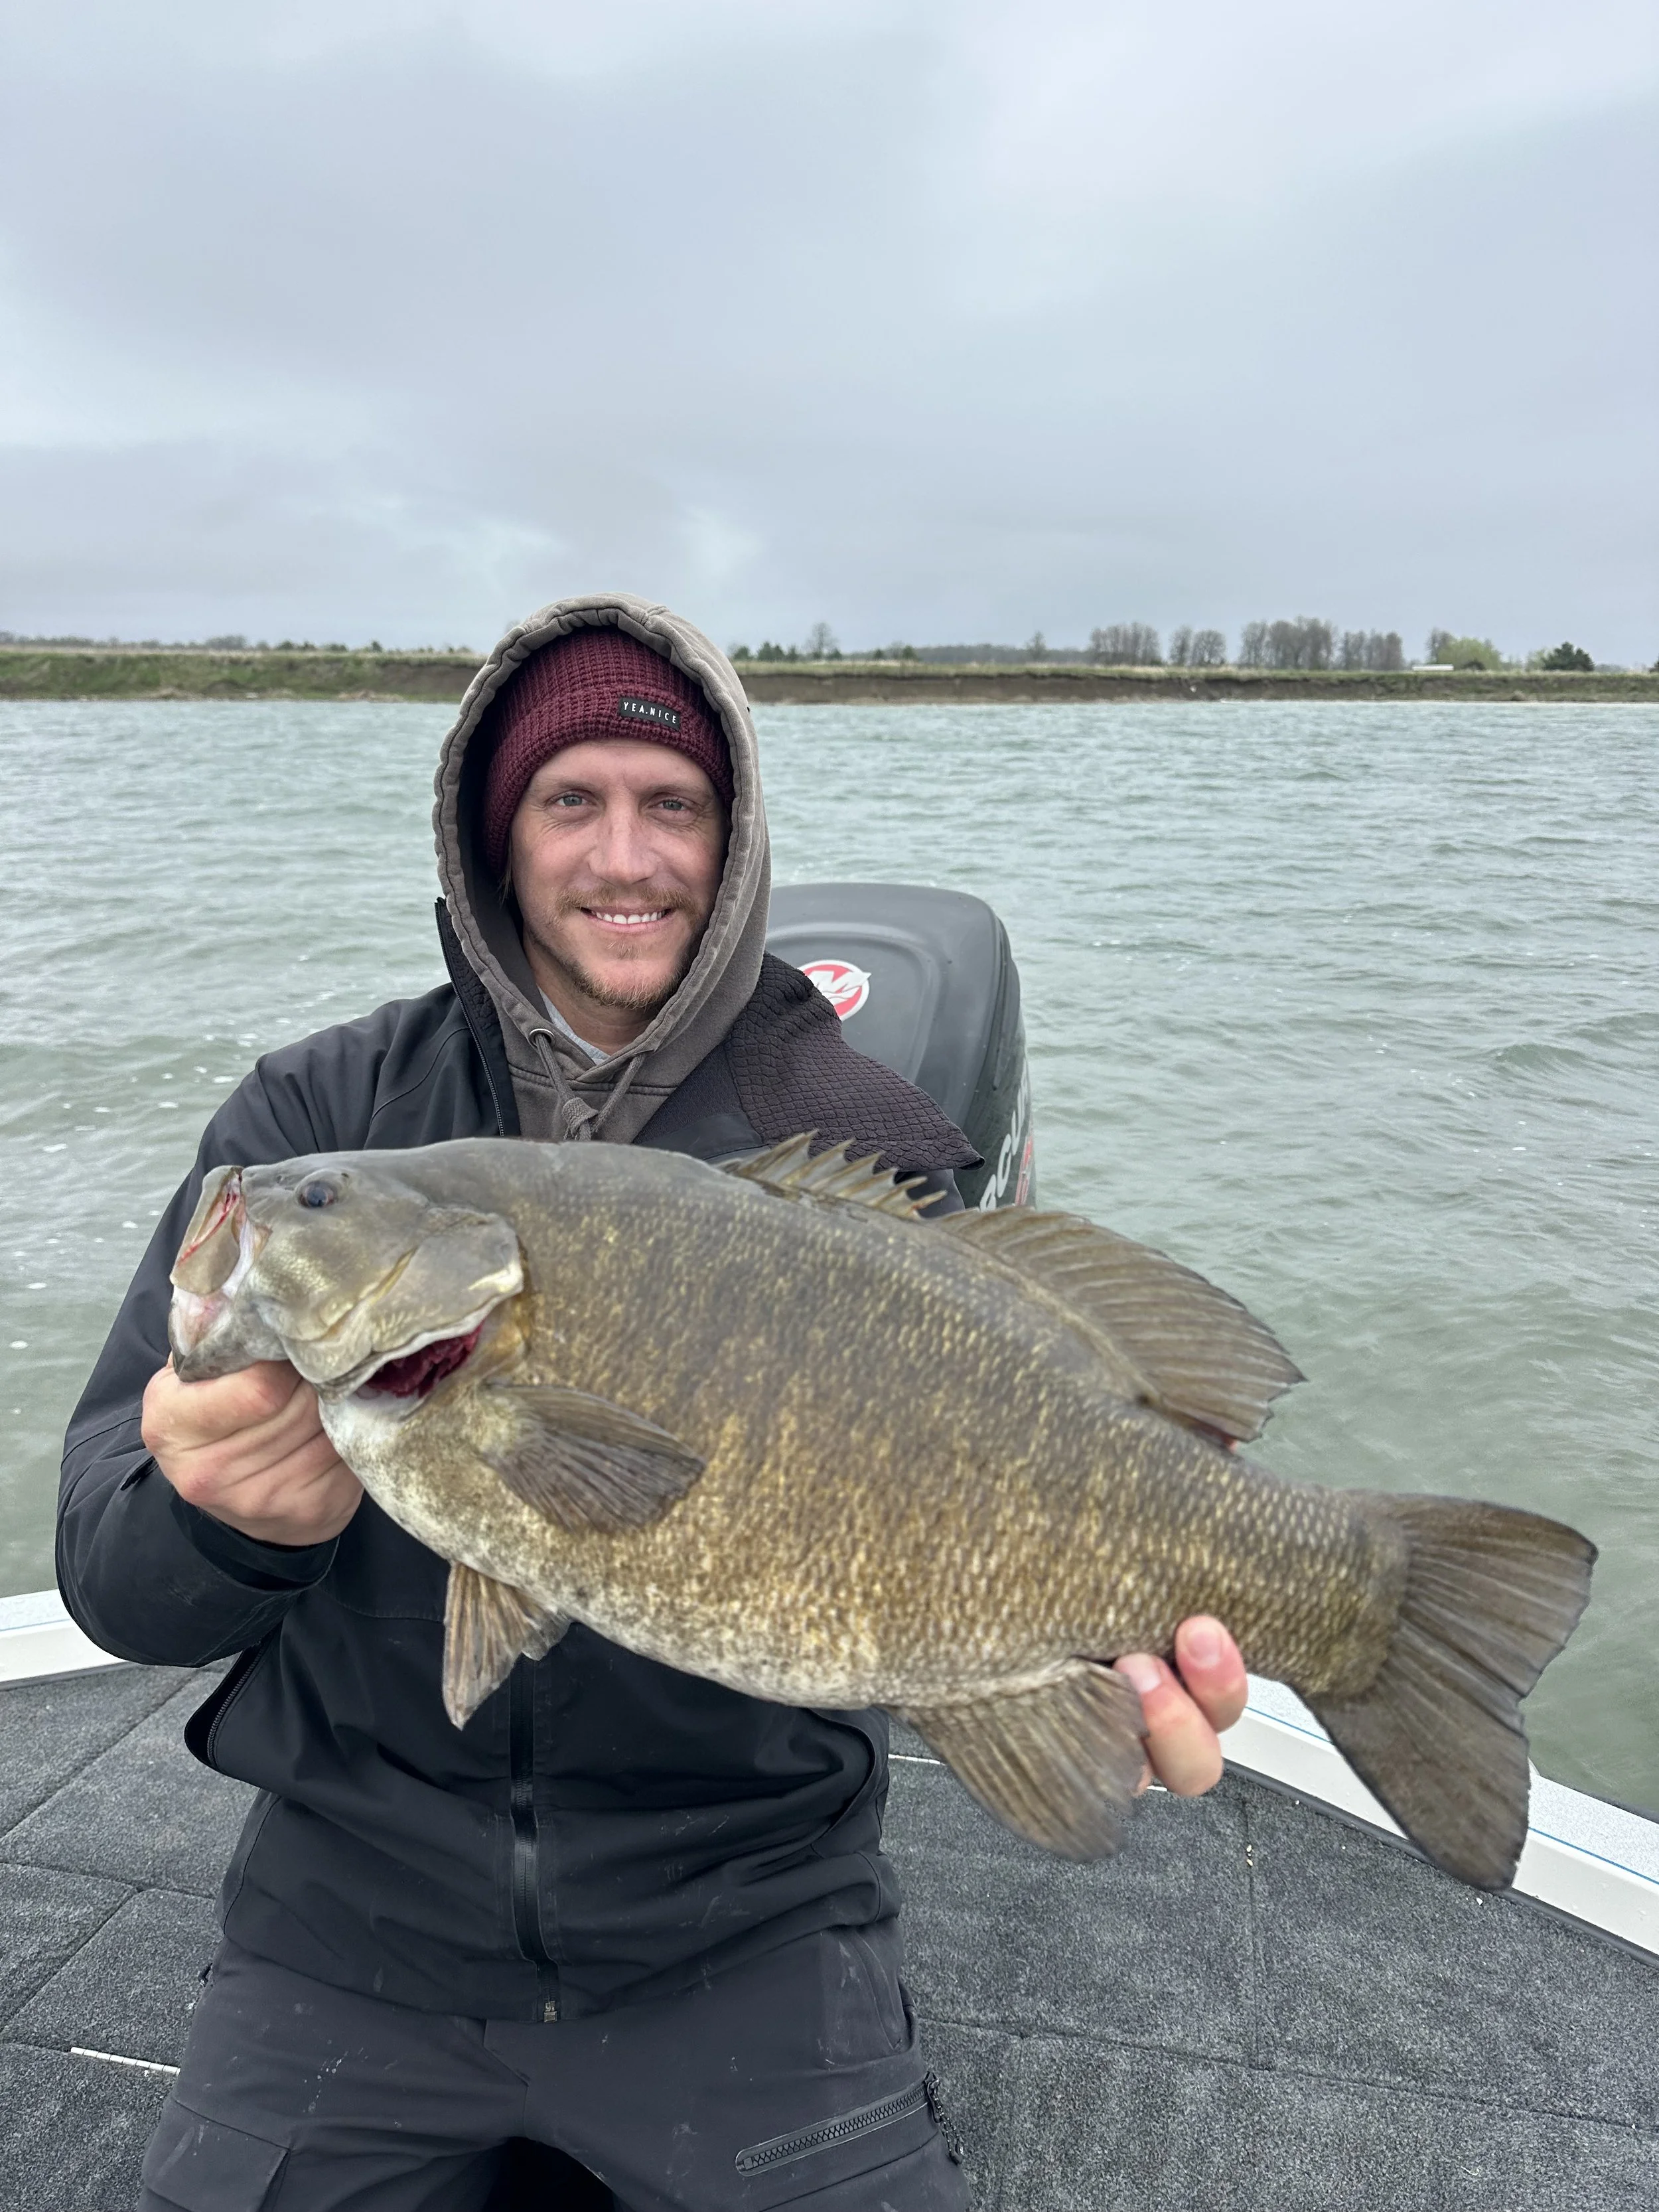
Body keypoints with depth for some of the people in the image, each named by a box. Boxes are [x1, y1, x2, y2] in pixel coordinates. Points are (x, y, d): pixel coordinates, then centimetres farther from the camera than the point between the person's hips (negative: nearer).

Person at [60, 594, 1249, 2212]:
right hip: (354, 1900, 2)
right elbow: (110, 1566, -10)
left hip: (744, 1924, -1)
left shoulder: (864, 1146, -7)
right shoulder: (318, 1116, -5)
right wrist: (228, 1519, -32)